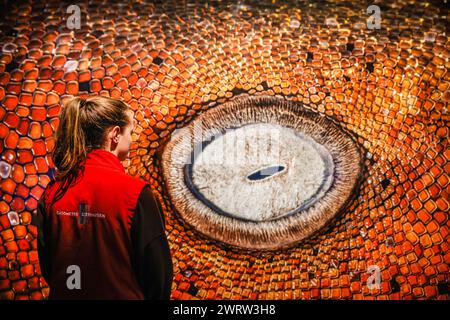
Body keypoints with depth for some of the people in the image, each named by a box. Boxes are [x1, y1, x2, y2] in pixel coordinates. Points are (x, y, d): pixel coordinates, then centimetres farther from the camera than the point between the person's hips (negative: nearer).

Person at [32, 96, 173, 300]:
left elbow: (46, 267, 3)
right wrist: (159, 296, 4)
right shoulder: (135, 193, -19)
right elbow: (158, 272, -14)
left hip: (65, 295, 4)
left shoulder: (52, 193, -6)